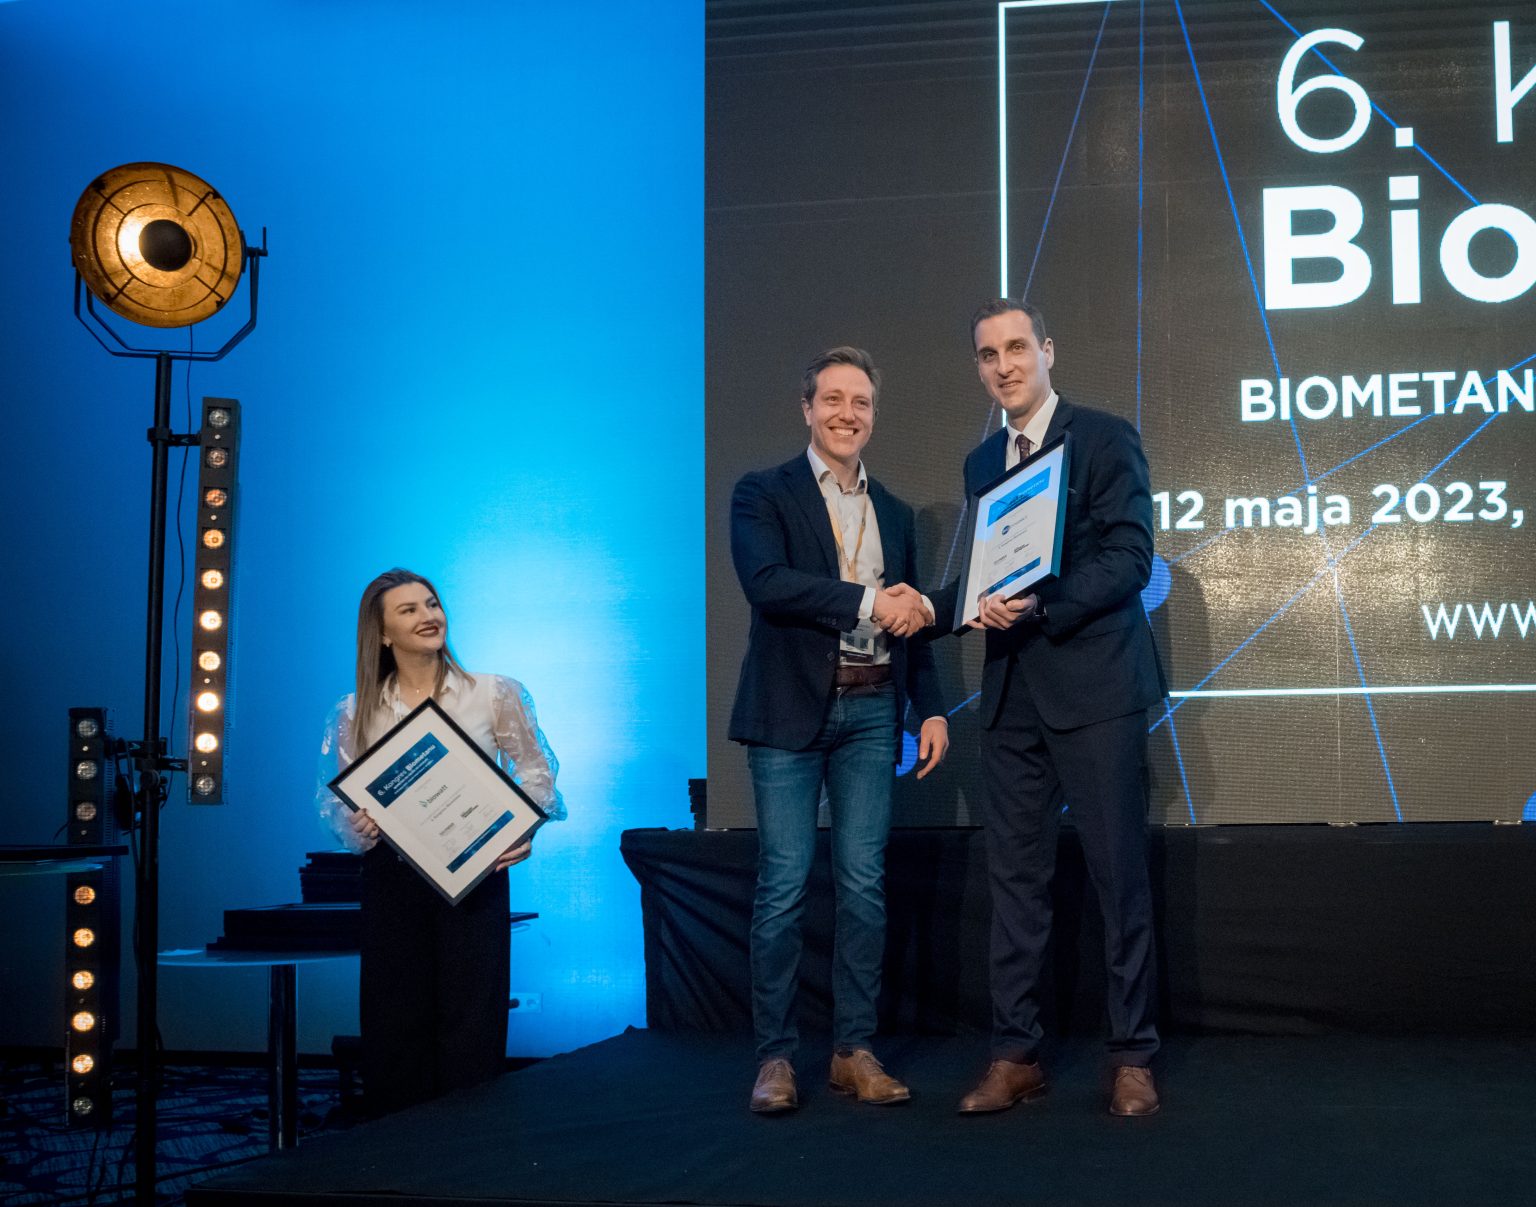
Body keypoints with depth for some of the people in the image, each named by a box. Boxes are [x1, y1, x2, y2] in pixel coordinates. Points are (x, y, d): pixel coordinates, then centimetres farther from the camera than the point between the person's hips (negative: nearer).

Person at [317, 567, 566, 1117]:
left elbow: (536, 771, 7)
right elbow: (336, 799, 8)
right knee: (393, 1023, 1)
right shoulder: (356, 713, 8)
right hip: (391, 878, 1)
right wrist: (360, 827, -14)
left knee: (470, 1021, -5)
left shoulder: (495, 695, 5)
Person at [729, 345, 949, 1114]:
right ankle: (775, 1056, 4)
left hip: (871, 711, 4)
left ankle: (854, 1050, 11)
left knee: (864, 883, 3)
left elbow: (910, 619, 19)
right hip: (792, 707, -4)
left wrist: (931, 707, 9)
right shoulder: (763, 495, 2)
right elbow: (766, 584, -15)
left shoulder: (894, 512, 18)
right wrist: (868, 601, -18)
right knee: (783, 884, -4)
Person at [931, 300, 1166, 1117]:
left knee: (1118, 874, -1)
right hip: (1011, 692, 6)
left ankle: (1132, 1058, 8)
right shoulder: (981, 461, 17)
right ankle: (1015, 1056, 13)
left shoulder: (1104, 438, -2)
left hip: (1093, 685, -5)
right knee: (1015, 878, 6)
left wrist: (1042, 604, -22)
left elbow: (1130, 558, -10)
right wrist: (933, 605, 2)